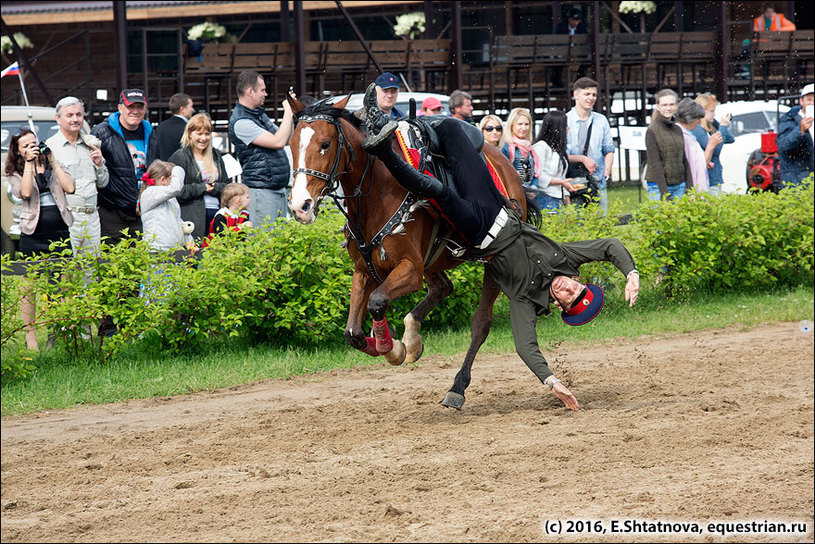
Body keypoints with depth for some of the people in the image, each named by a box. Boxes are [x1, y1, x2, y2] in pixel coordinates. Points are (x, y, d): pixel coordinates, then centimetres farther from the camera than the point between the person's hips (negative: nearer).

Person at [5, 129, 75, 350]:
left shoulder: (53, 165, 13)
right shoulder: (15, 174, 6)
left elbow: (70, 188, -1)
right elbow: (25, 192, -14)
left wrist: (53, 162, -1)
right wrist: (29, 164, -10)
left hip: (60, 232, 2)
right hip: (33, 235, -2)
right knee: (30, 287, 0)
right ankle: (30, 336, 6)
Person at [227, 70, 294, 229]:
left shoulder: (260, 114, 16)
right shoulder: (241, 122, -16)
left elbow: (286, 140, 24)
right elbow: (278, 142, -21)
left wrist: (290, 113, 11)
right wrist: (288, 113, -13)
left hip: (279, 190, 10)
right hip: (261, 191, -10)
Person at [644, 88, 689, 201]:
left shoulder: (678, 130, 11)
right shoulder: (652, 131, -6)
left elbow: (685, 160, 13)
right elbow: (655, 164, -11)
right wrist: (664, 193, -17)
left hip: (679, 186, 5)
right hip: (658, 186, -5)